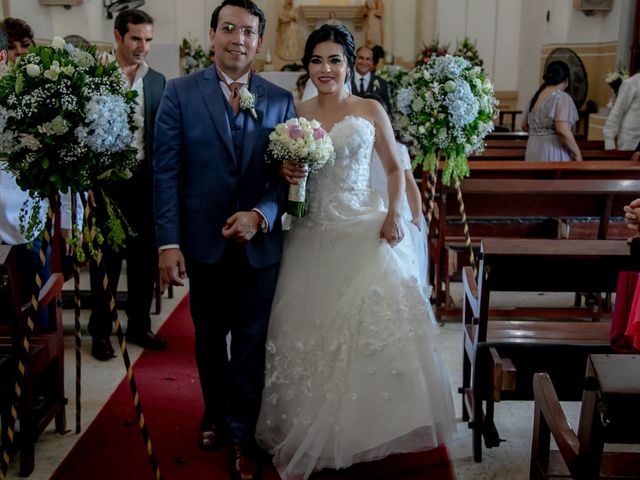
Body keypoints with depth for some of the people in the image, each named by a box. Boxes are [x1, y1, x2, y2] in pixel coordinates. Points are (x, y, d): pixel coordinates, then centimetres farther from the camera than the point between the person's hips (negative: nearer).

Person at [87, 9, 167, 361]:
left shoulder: (157, 81, 7)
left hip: (146, 181, 4)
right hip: (106, 181, -4)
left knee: (145, 259, 11)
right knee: (105, 260, 6)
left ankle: (139, 327, 27)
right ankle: (100, 332, 21)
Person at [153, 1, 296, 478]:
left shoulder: (281, 100, 1)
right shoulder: (180, 92, -3)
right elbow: (167, 171, -6)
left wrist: (261, 215, -18)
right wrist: (169, 242, -12)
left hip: (259, 242, 0)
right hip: (203, 241, 0)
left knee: (251, 343, 7)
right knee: (209, 338, 18)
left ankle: (241, 435, 23)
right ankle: (216, 416, 40)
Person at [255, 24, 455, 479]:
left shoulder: (371, 110, 2)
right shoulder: (297, 113, 7)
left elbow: (395, 168, 8)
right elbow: (286, 167, 14)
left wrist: (393, 214, -7)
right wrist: (286, 173, -10)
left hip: (364, 232, -2)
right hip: (313, 234, 2)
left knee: (371, 326, -3)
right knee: (310, 331, 4)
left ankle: (370, 426, 16)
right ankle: (313, 431, 21)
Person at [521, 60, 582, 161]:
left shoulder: (536, 97, 13)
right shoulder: (562, 97, -10)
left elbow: (525, 126, 23)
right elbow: (562, 131, -21)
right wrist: (577, 153, -11)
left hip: (533, 151, 7)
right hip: (553, 153, -7)